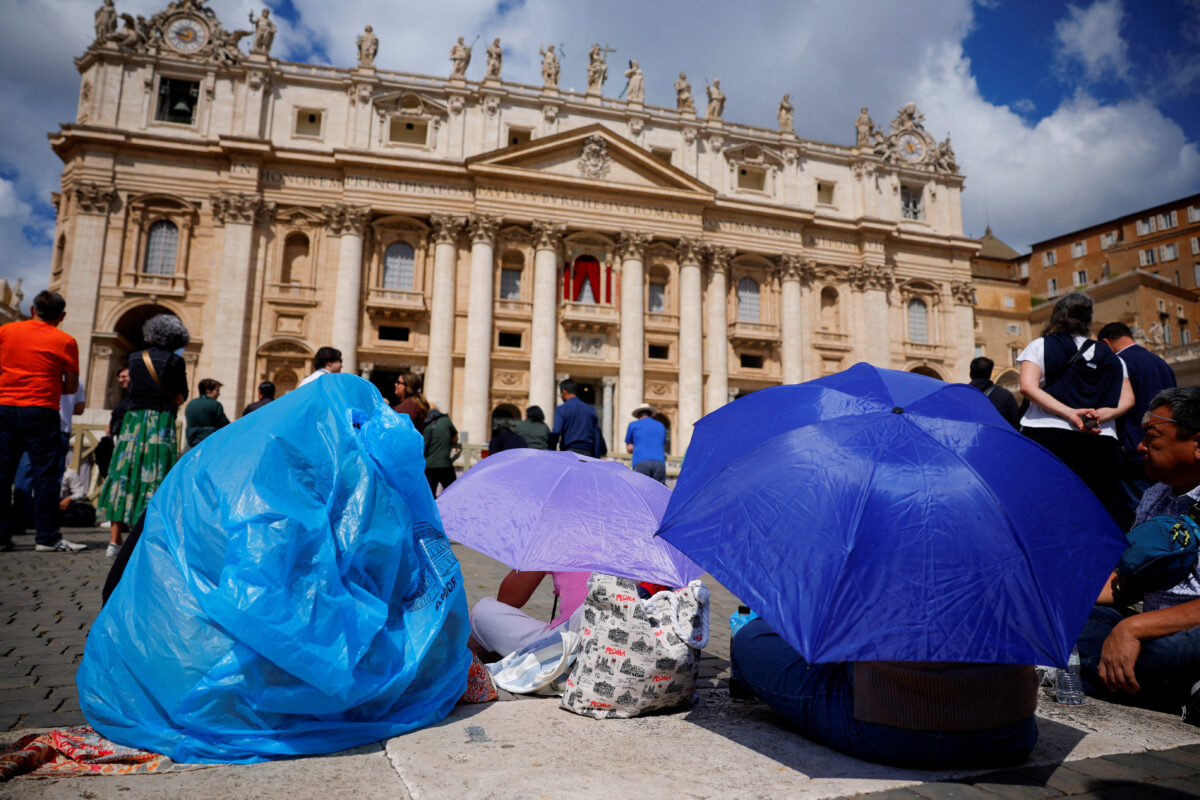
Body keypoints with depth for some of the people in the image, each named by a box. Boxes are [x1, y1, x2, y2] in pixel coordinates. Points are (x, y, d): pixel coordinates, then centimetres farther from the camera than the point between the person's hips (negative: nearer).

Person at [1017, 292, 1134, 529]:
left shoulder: (1041, 345, 8)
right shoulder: (1110, 357, 19)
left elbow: (1028, 387, -7)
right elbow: (1127, 399, 11)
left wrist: (1070, 413, -10)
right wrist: (1101, 415, -3)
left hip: (1048, 436, -3)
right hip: (1101, 442, 3)